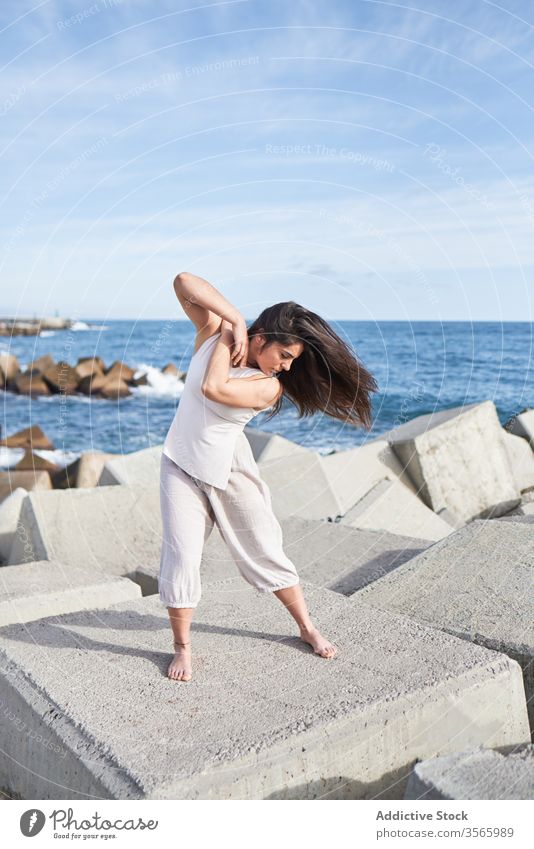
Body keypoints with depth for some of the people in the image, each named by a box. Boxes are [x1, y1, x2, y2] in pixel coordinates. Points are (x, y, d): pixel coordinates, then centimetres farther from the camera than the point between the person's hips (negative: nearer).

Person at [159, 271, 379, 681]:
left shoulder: (269, 388, -19)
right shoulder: (214, 330, -10)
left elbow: (213, 388, -33)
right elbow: (184, 281, -20)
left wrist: (228, 339, -19)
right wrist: (234, 318, -26)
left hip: (229, 471, -1)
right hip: (180, 466, 1)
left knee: (266, 552, 8)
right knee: (181, 558, -4)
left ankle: (308, 628, 28)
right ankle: (182, 648, 15)